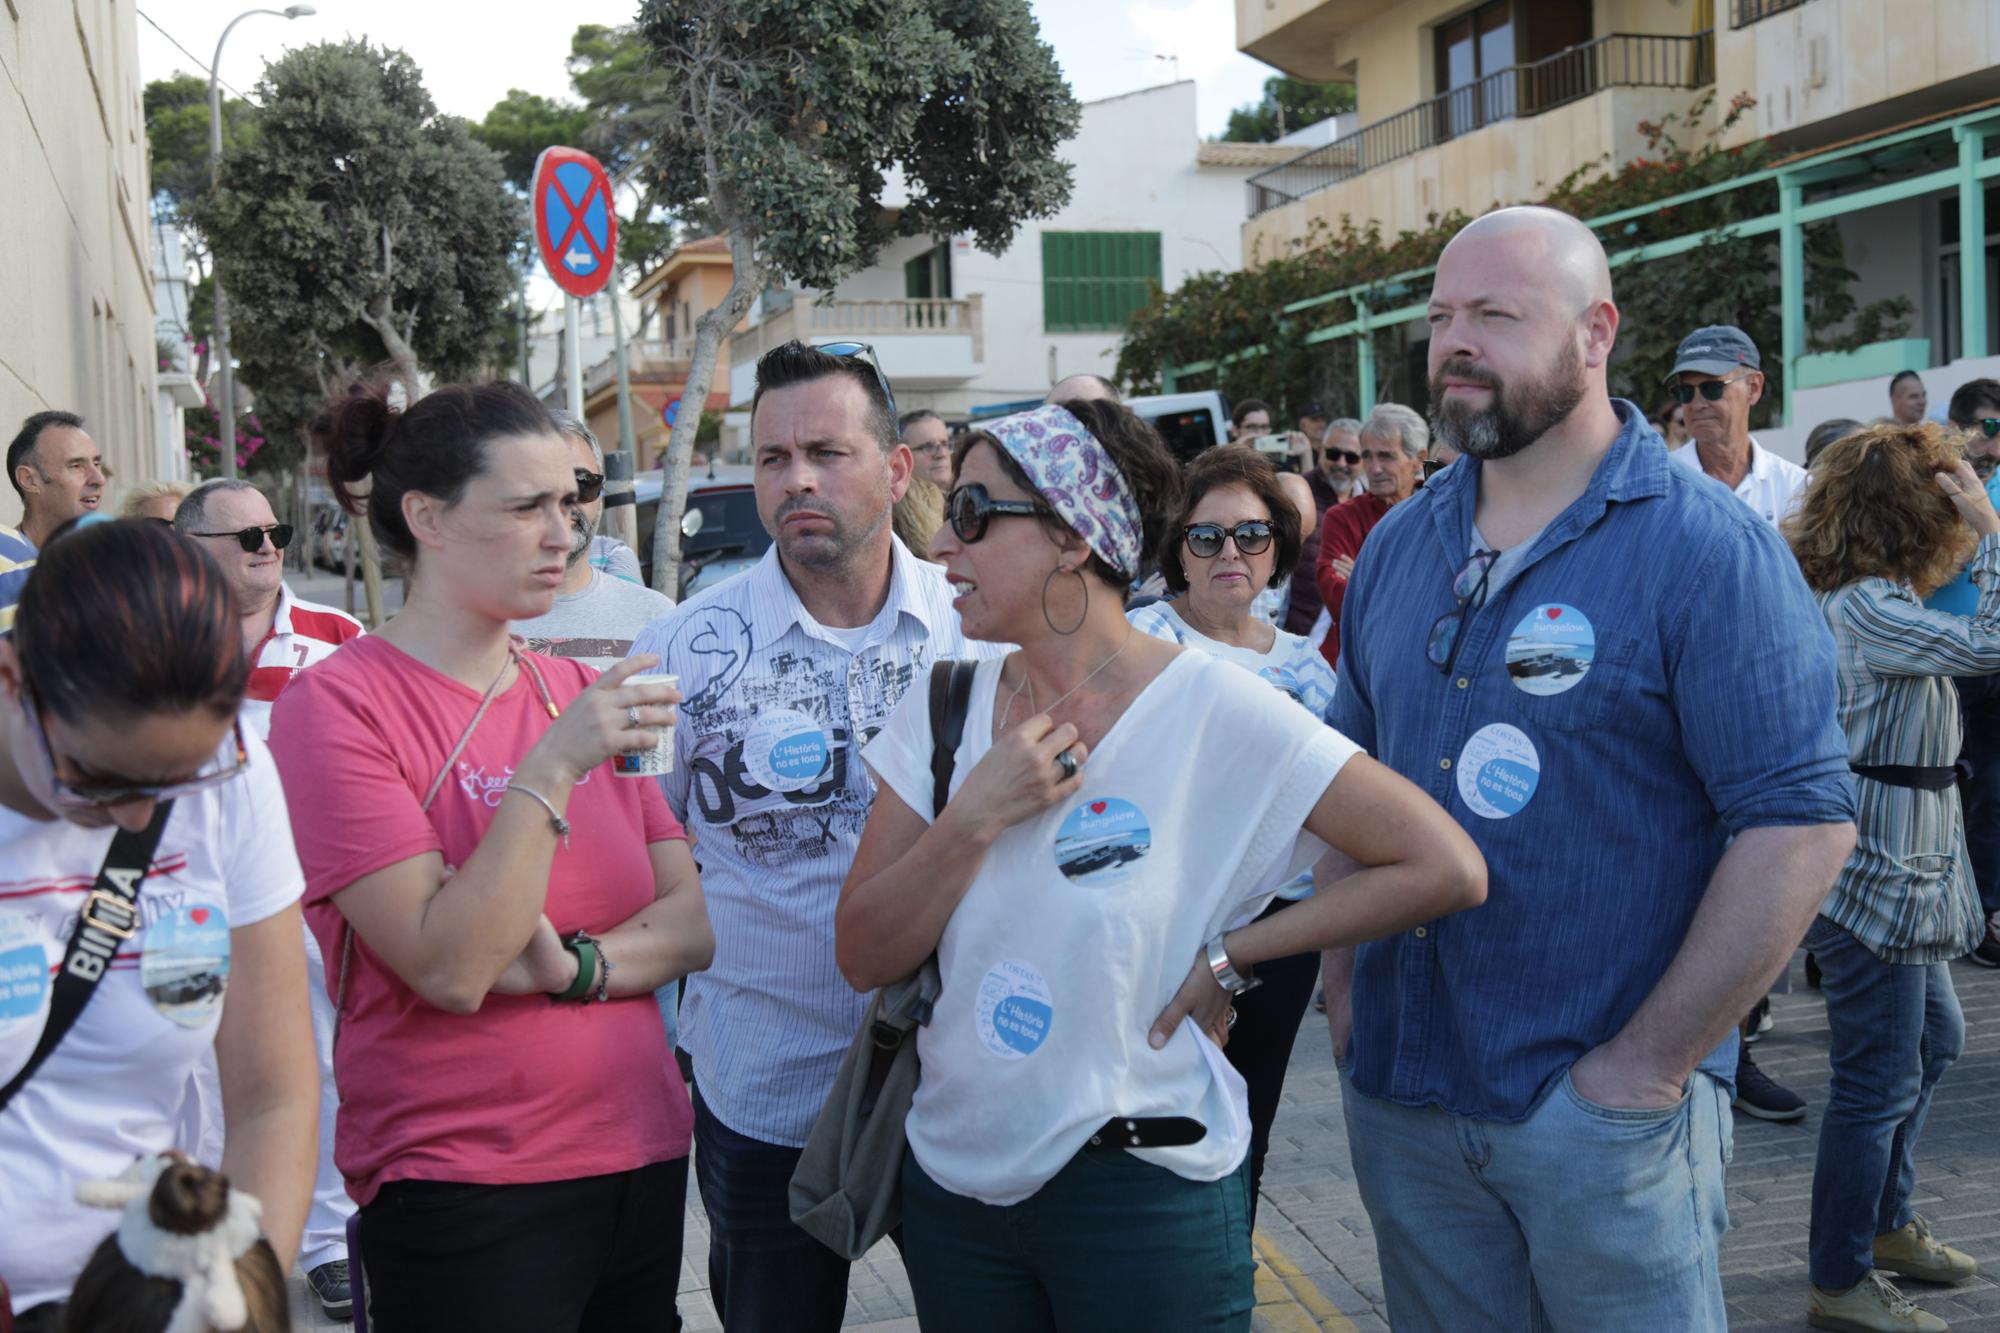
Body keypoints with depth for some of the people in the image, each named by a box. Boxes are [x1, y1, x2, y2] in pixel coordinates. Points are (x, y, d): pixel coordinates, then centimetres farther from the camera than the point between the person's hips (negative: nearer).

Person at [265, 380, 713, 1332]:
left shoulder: (582, 692, 7)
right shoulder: (335, 706, -10)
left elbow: (696, 923, 3)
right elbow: (448, 970, -19)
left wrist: (572, 965, -15)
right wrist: (552, 769, -23)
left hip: (642, 1165, 6)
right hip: (460, 1185, -6)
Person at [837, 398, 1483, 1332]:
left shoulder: (1214, 711, -14)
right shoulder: (944, 712, 1)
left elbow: (1445, 868, -16)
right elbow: (865, 959, -3)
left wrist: (1228, 957, -14)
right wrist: (975, 818, -17)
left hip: (1141, 1188, -4)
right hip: (952, 1175, 5)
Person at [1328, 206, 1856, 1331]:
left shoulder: (1706, 549, -12)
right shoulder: (1398, 546, 7)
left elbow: (1802, 824, -16)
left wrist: (1651, 1064, -17)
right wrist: (1346, 990, 5)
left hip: (1605, 1111, -5)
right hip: (1400, 1094, 6)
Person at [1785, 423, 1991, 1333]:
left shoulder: (1874, 600, 11)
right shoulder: (1865, 608, -22)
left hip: (1902, 873, 11)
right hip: (1870, 880, -11)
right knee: (1879, 1080, -2)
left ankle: (1886, 1221, 40)